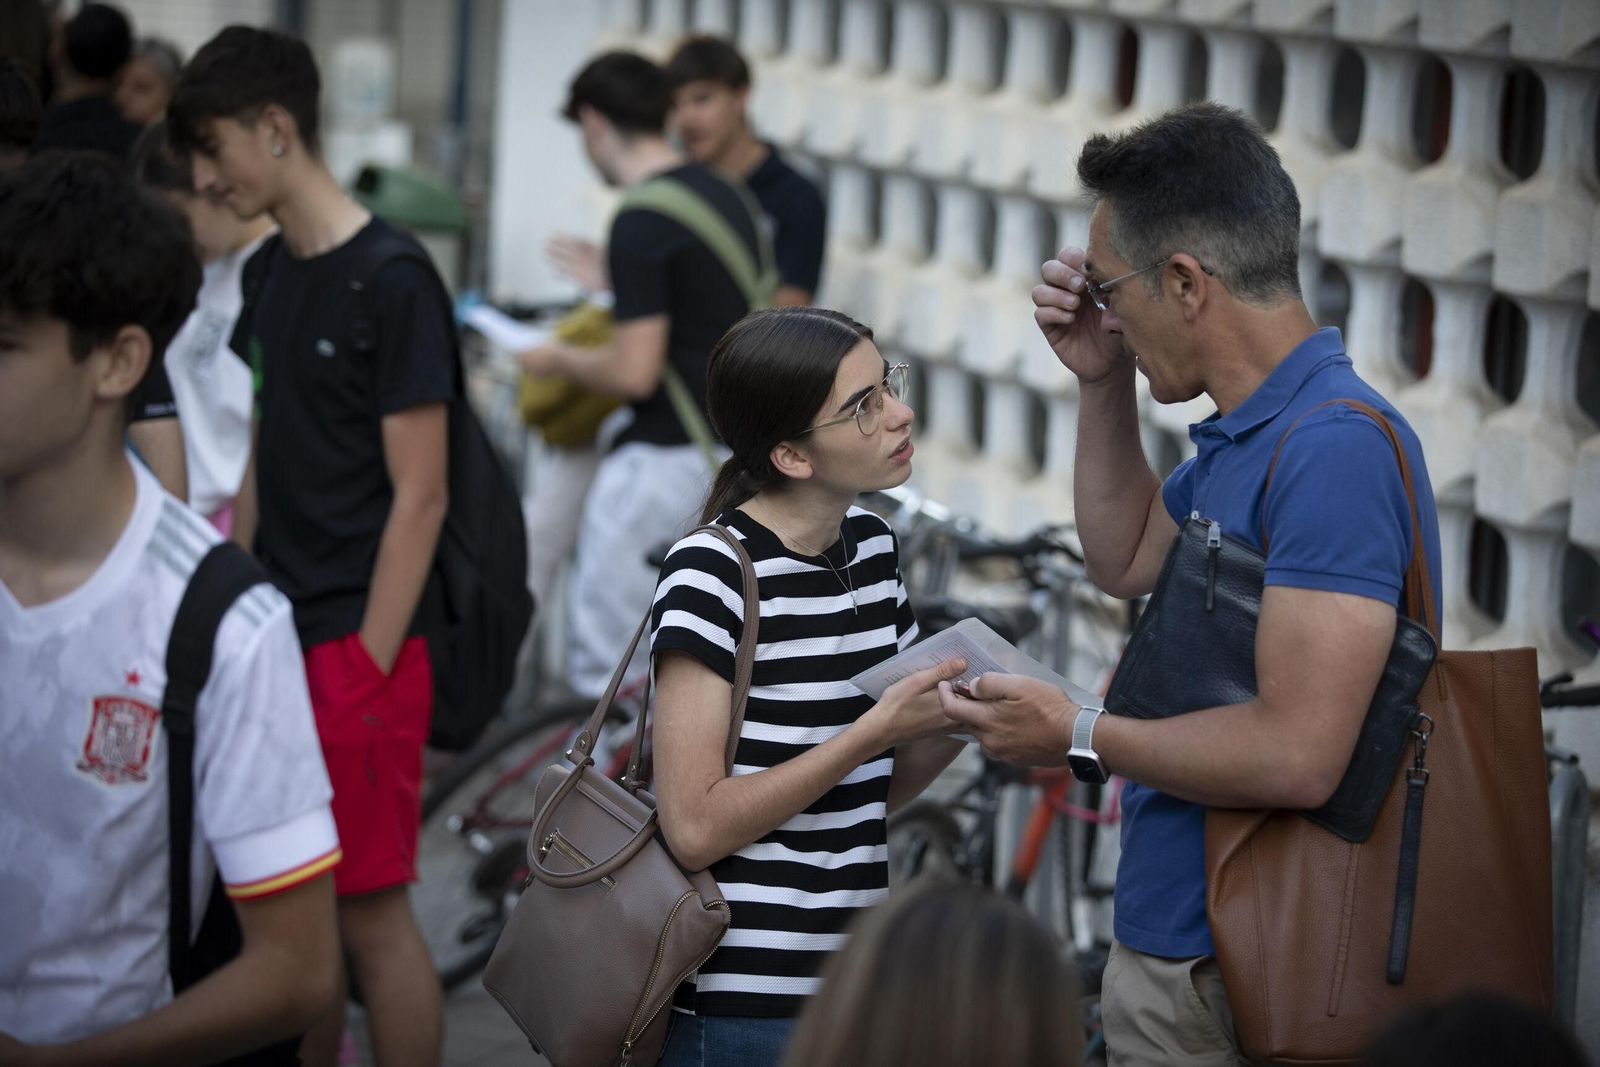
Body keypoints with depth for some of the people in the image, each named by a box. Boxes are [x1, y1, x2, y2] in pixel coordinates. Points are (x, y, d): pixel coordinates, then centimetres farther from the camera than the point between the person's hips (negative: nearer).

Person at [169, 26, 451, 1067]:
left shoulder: (391, 280, -12)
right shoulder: (272, 273, 11)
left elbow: (420, 495, -14)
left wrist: (366, 666, -16)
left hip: (357, 641, -8)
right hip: (276, 636, 8)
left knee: (369, 908, -3)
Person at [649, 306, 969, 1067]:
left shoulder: (871, 546, 8)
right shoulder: (712, 572, -15)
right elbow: (696, 827, -20)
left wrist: (955, 720, -6)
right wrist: (876, 729, -21)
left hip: (853, 981, 7)